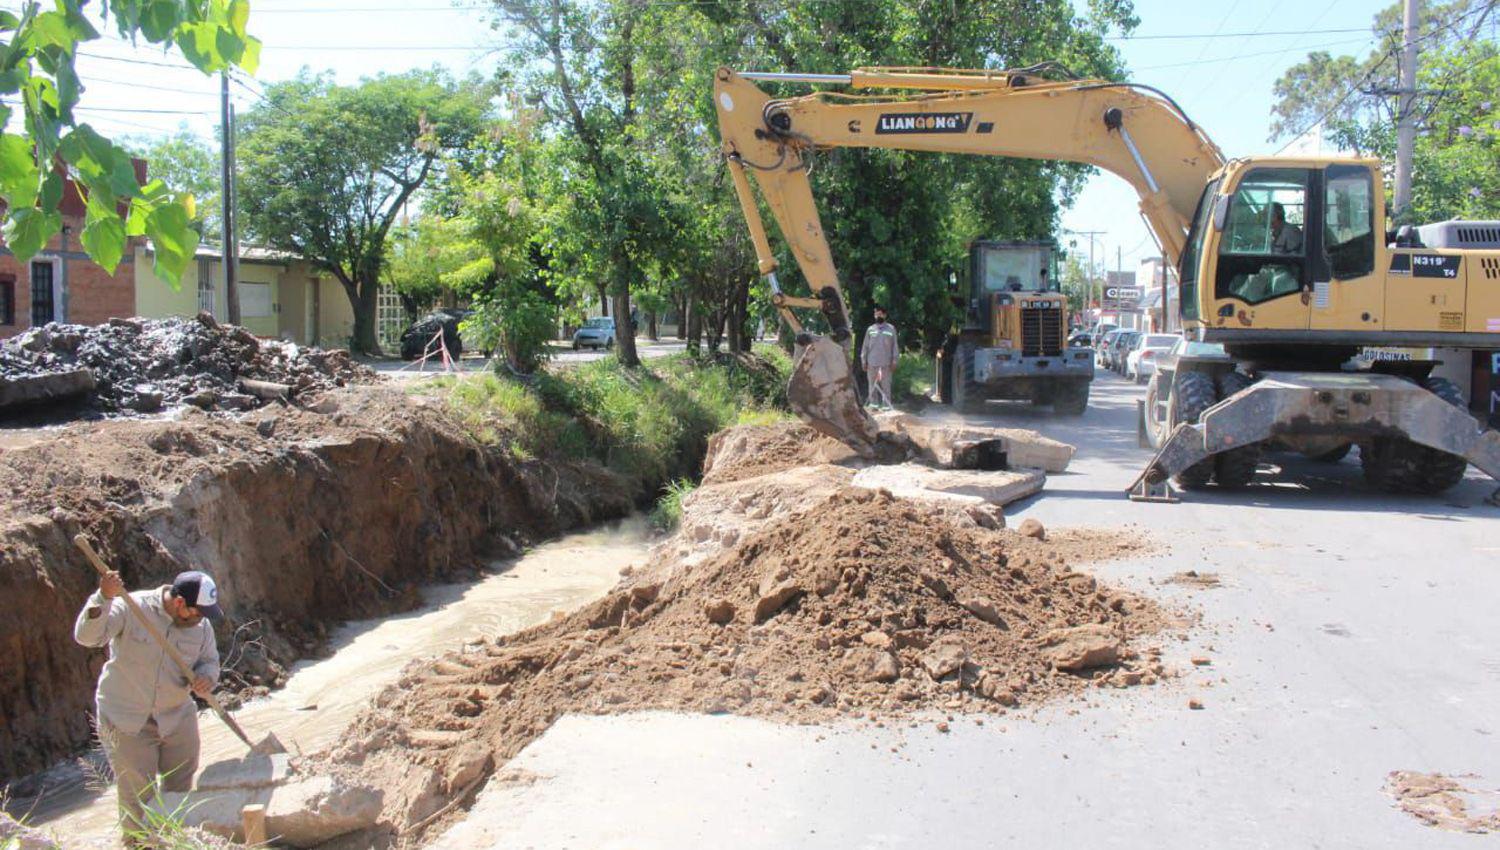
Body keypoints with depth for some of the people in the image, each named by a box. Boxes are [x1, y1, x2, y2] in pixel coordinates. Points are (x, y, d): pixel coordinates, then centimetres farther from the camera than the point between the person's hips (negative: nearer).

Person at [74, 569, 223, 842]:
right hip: (127, 720, -4)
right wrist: (103, 598, -43)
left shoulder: (201, 625, -5)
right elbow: (87, 636, -27)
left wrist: (206, 677, -18)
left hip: (177, 718, 5)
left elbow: (210, 661, 6)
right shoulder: (132, 608, -18)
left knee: (180, 789, 16)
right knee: (137, 794, 1)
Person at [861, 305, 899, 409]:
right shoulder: (870, 329, 8)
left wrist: (894, 361, -3)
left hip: (885, 363, -2)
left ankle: (886, 405, 1)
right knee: (873, 386, 6)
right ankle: (873, 404, 12)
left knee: (886, 386, -2)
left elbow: (895, 346, 3)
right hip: (872, 363, 2)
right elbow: (865, 346, 9)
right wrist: (863, 361, 4)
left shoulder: (891, 329, 3)